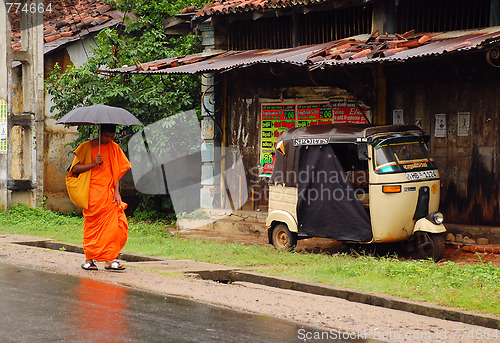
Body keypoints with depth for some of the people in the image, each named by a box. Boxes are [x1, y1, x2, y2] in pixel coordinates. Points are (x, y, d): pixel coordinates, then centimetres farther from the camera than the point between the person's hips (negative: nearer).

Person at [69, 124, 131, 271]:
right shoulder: (86, 147, 2)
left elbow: (116, 171, 12)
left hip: (109, 195, 3)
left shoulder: (114, 148, 13)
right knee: (92, 226, -6)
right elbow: (75, 168, -2)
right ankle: (88, 259, 1)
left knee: (115, 225, -7)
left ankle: (110, 260, -2)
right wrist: (94, 163, -13)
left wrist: (116, 191, 1)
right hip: (92, 195, -3)